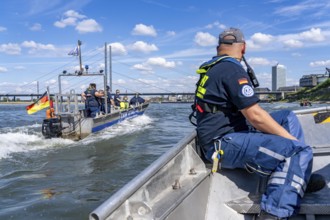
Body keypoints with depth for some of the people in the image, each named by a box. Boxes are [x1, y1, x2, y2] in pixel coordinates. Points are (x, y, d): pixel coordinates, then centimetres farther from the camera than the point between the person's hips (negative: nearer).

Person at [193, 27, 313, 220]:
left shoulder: (211, 69, 16)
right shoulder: (231, 69, -14)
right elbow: (255, 115, -19)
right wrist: (292, 139, -9)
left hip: (225, 134, 10)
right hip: (225, 143, -10)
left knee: (288, 117, 14)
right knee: (301, 152, -21)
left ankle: (299, 177, 8)